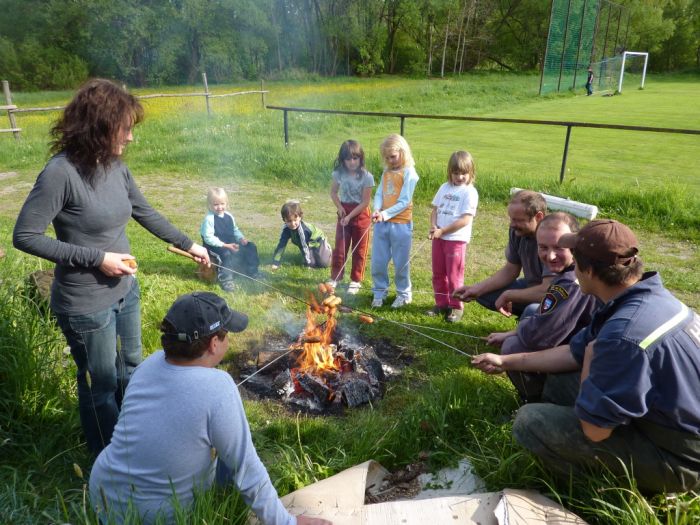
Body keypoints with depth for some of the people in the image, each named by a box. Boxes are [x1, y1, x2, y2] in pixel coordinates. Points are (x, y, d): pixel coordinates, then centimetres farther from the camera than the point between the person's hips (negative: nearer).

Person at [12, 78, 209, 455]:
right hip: (86, 305, -7)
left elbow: (146, 214, 12)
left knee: (130, 370, 24)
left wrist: (188, 244, 15)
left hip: (126, 290, 7)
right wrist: (97, 258, -22)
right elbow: (24, 236, -19)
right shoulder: (61, 172, -23)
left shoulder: (116, 166, -2)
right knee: (101, 386, 12)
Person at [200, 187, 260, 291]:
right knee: (227, 254, -38)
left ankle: (252, 273, 14)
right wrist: (225, 245, -25)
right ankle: (225, 279, -26)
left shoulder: (229, 216, 7)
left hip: (231, 244, 8)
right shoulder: (209, 219, -16)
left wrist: (241, 238, -3)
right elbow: (208, 238, -21)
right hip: (215, 247, -8)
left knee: (251, 247, 3)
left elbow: (235, 230, 19)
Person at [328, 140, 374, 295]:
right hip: (344, 213, 3)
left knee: (359, 250, 7)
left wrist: (350, 216, -18)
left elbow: (365, 202, -14)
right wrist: (339, 207, -7)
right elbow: (333, 192, 9)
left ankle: (356, 281, 20)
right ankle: (335, 278, 22)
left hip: (360, 215, -3)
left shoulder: (366, 177, -15)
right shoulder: (339, 173, -4)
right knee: (339, 248, 7)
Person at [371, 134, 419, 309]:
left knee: (401, 262, 6)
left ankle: (404, 294, 23)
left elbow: (404, 202, -14)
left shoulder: (409, 173, -8)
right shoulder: (386, 172, 11)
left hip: (400, 224, -5)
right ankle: (379, 292, 25)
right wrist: (377, 210, -14)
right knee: (378, 261, 9)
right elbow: (379, 194, 5)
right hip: (382, 223, 6)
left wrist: (385, 214, -20)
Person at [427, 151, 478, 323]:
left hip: (457, 239, -6)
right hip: (439, 237, 6)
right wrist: (433, 226, -8)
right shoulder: (444, 187, 10)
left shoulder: (470, 192, -10)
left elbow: (466, 219, -17)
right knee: (438, 273, 13)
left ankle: (456, 307, 17)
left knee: (454, 275, 3)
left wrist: (442, 231, -17)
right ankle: (441, 303, 27)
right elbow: (435, 209, 12)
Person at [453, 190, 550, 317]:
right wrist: (477, 289, -10)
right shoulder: (517, 230, -10)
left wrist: (507, 295, -22)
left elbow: (548, 291, -35)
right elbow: (509, 271, 2)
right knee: (483, 294, 2)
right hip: (531, 287, 7)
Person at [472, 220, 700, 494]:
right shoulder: (646, 296, -2)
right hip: (676, 419, 9)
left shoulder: (626, 333, -34)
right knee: (560, 381, 13)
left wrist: (593, 361, -9)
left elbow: (594, 427, -25)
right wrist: (506, 362, 14)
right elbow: (575, 352, 8)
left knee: (530, 421, -12)